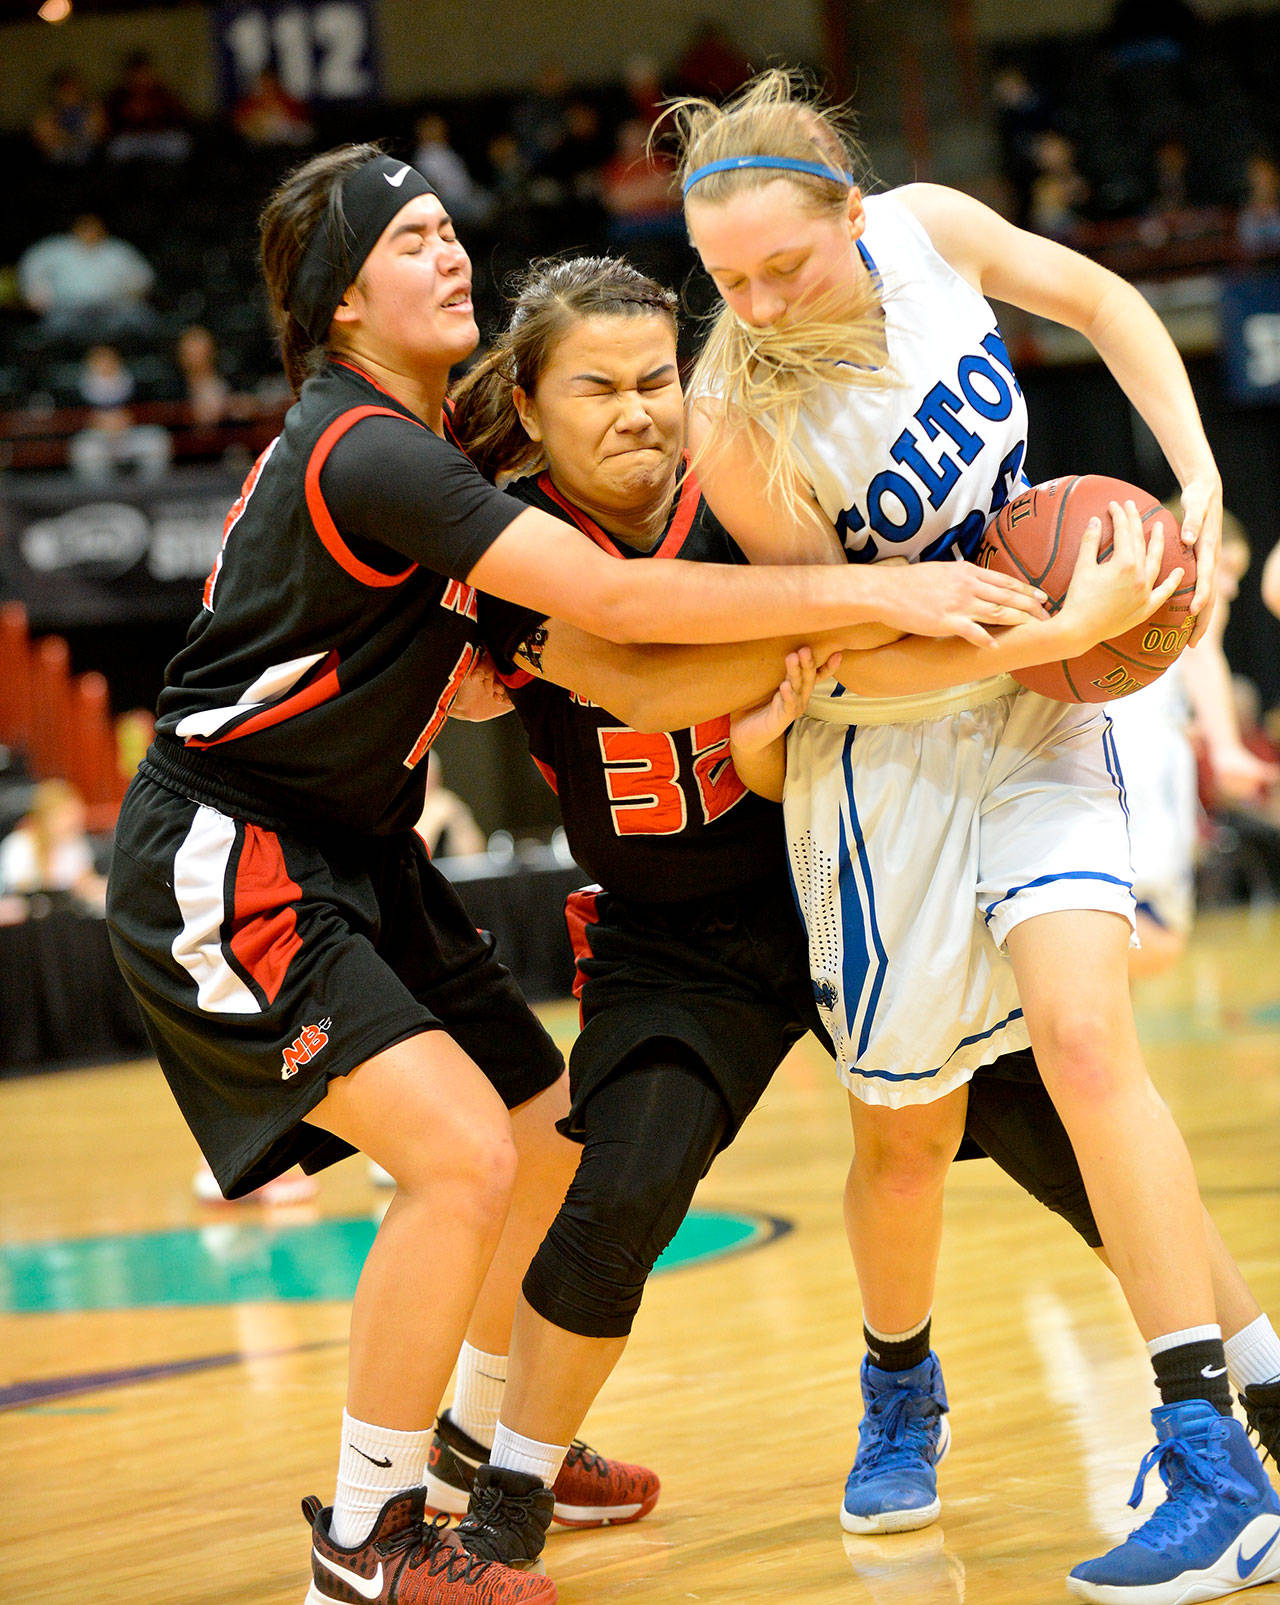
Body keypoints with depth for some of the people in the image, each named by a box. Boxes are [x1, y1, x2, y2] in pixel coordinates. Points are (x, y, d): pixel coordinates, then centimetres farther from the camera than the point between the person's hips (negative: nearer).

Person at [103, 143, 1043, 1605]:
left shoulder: (406, 432, 10)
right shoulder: (365, 450, -23)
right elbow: (608, 599, -30)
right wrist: (868, 592, -30)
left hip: (348, 852, 11)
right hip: (225, 866, -11)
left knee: (550, 1134, 16)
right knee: (462, 1154, -23)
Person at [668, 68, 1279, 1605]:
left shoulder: (928, 230, -14)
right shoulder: (738, 425, -24)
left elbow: (1102, 301, 5)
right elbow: (846, 651, -20)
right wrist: (1056, 632, -29)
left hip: (1034, 710, 2)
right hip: (885, 751, -2)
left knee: (1081, 1030, -18)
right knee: (905, 1133, 7)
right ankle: (900, 1394, 41)